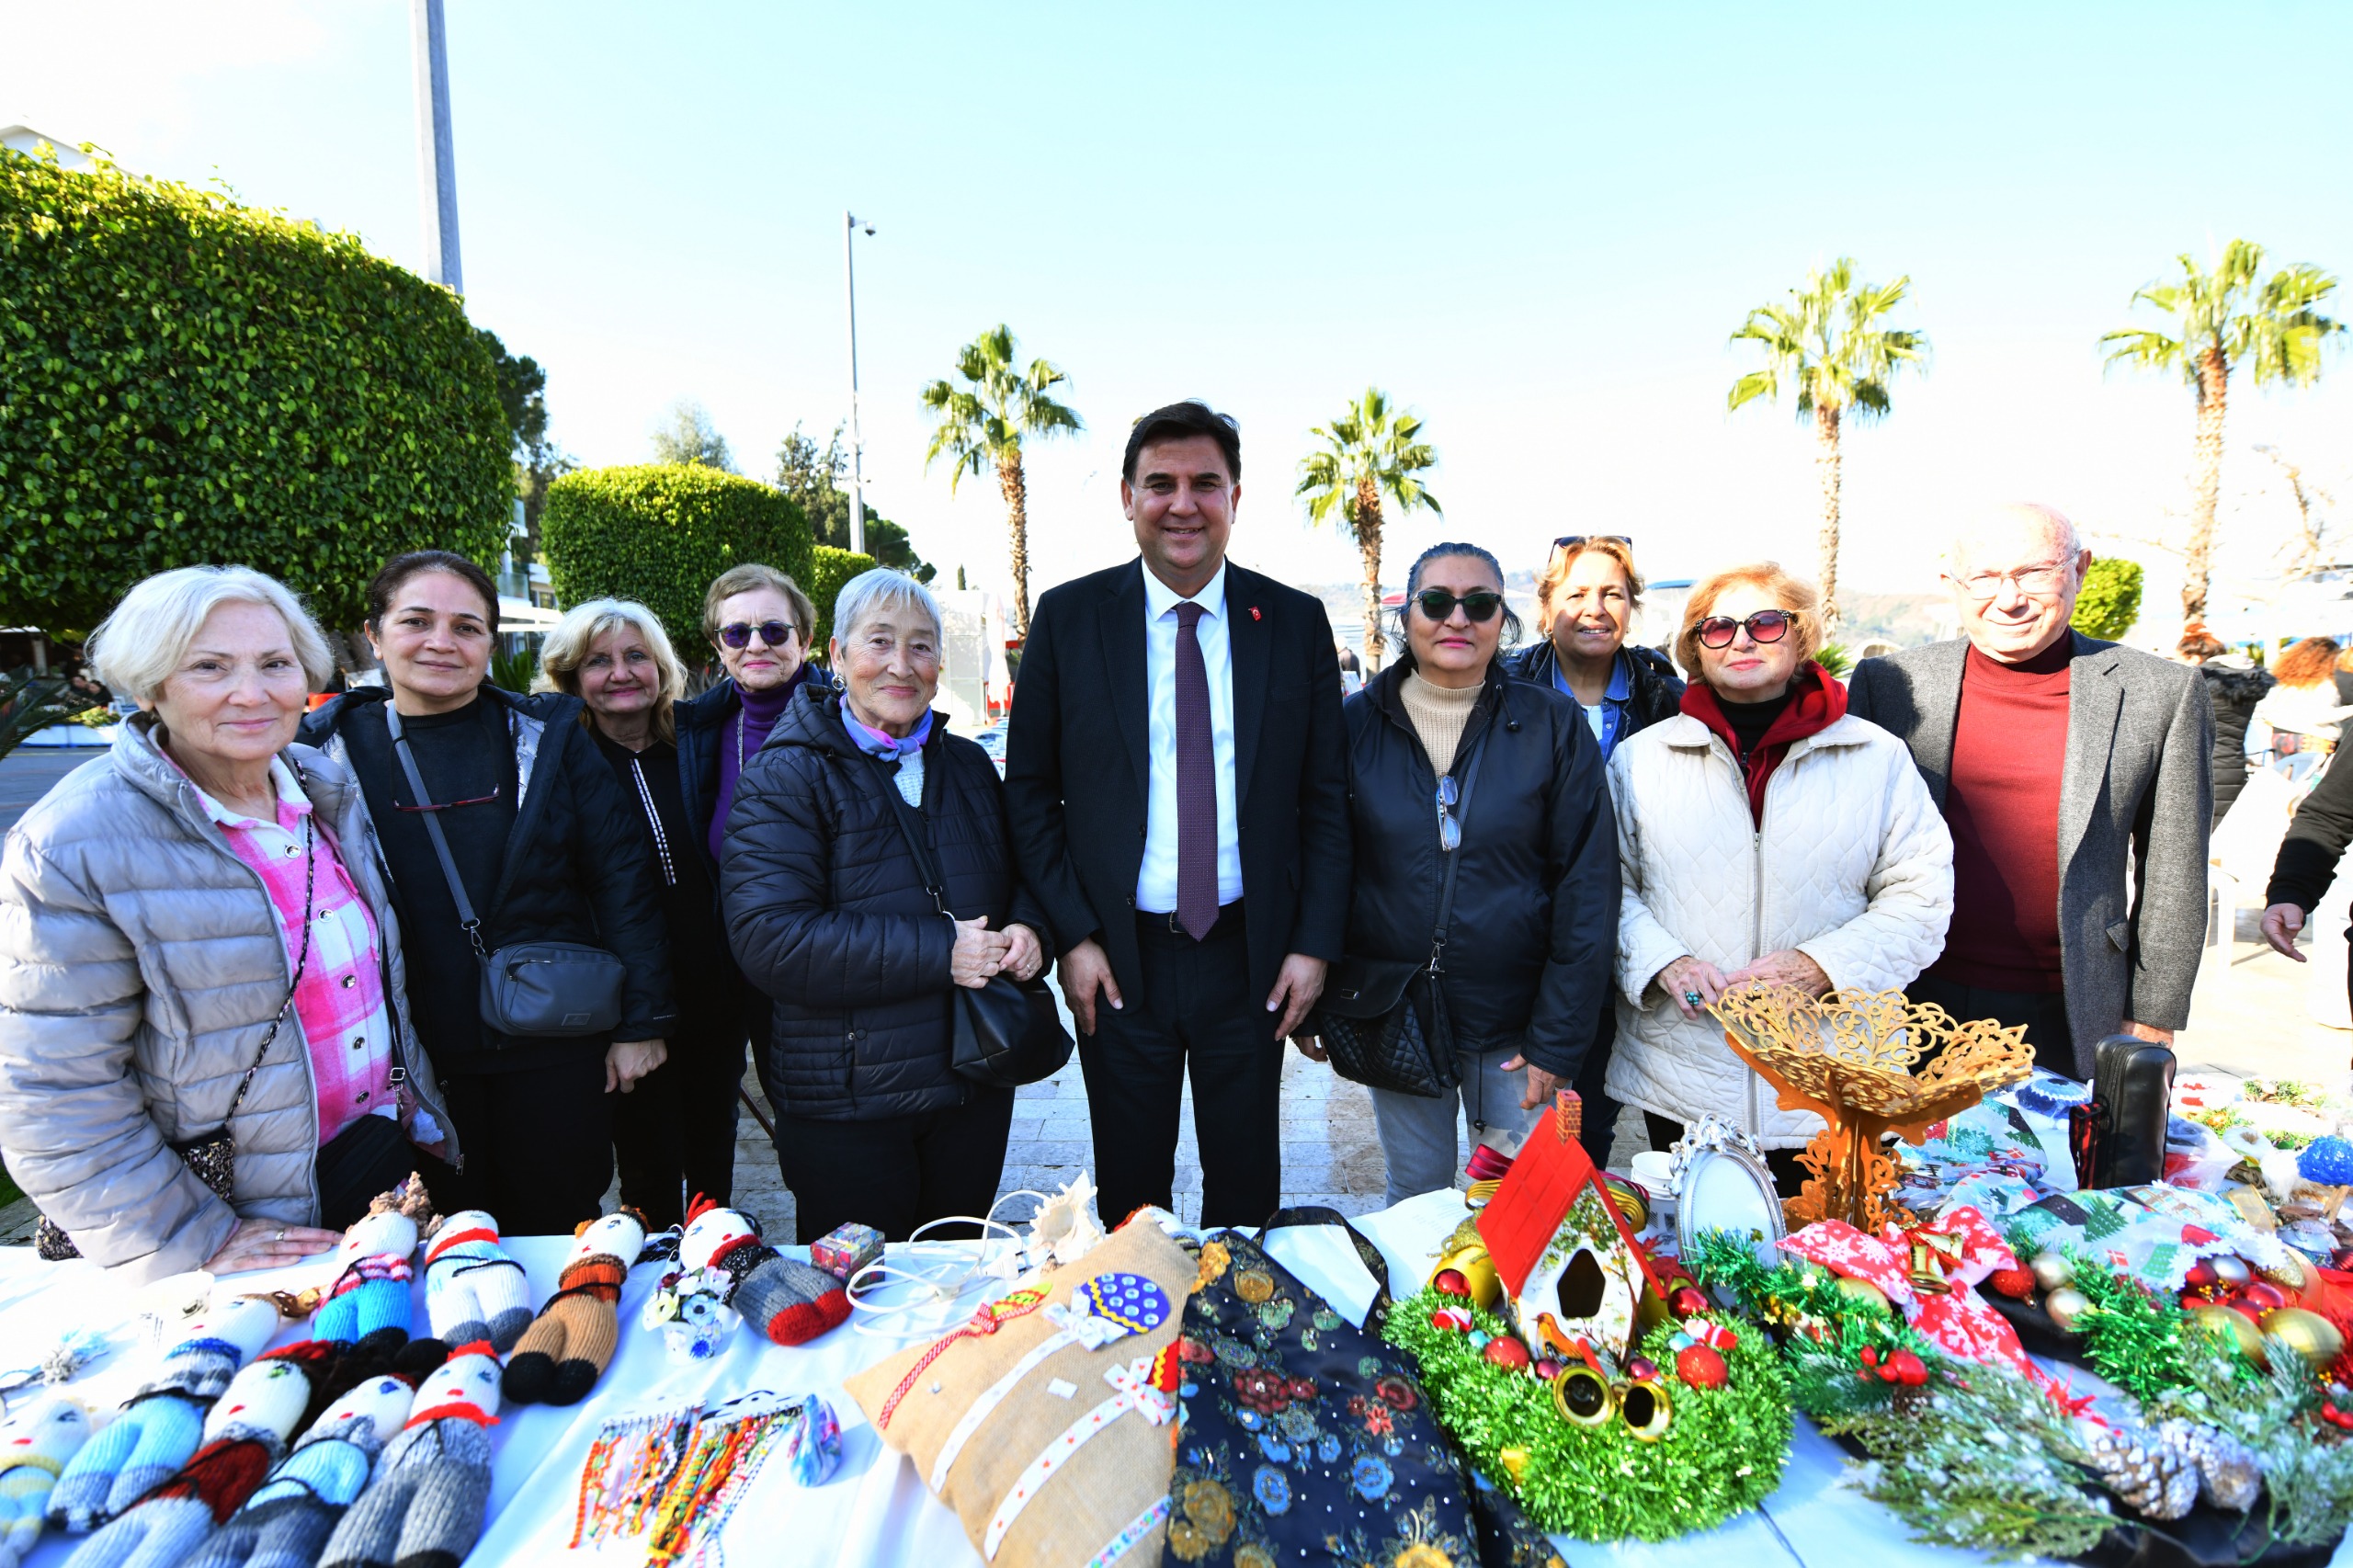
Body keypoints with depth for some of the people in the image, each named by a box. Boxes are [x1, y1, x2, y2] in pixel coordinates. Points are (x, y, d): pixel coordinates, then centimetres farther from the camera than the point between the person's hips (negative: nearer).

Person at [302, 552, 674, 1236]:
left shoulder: (547, 734, -2)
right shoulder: (327, 748, 0)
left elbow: (620, 873, -4)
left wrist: (641, 1021, -6)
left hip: (553, 1050, 0)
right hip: (408, 1059, 1)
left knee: (562, 1233, 14)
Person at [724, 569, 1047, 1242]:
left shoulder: (969, 765, 8)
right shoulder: (784, 777, -9)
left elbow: (1020, 873, 19)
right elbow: (768, 939, -20)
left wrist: (1027, 928, -6)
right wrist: (938, 953, -23)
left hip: (975, 1085, 5)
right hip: (844, 1103, -5)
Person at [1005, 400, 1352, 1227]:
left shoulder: (1297, 622, 0)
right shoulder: (1067, 617, -2)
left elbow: (1326, 796, 2)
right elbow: (1030, 791, 0)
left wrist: (1314, 942, -4)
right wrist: (1072, 935, -7)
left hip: (1251, 958, 1)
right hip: (1116, 958, 0)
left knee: (1247, 1186, 18)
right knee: (1129, 1192, 16)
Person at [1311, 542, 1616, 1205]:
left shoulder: (1554, 726, -5)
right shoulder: (1355, 723, -2)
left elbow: (1587, 888, -5)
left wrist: (1557, 1039, -7)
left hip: (1515, 1021, -1)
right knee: (1415, 1196, 15)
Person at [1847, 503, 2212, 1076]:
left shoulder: (2163, 694, -1)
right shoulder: (1887, 684, -3)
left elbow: (2173, 875, 3)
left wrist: (2152, 1017, 3)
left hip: (2071, 1019, 0)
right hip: (1917, 1005, 0)